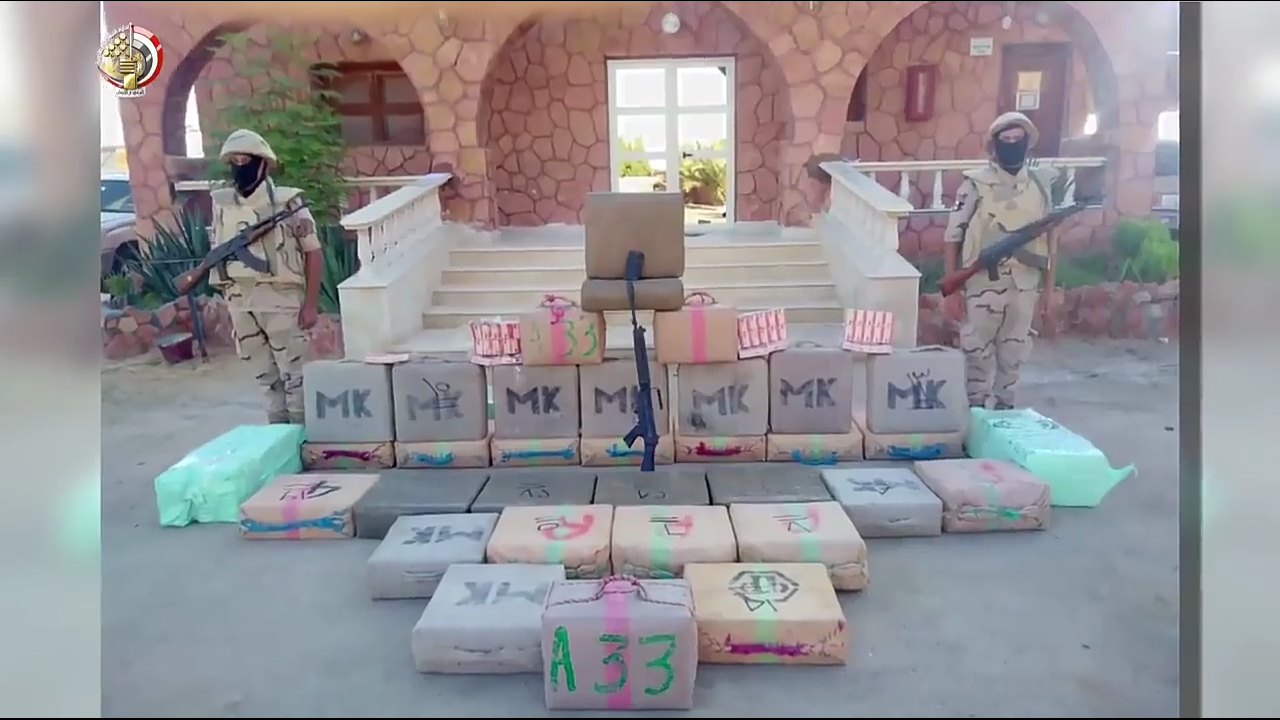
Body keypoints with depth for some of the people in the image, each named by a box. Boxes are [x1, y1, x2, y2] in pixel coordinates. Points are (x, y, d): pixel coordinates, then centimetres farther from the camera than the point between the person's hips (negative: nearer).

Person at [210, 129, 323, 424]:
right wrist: (230, 302, 8)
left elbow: (314, 254, -4)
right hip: (241, 305, 4)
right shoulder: (222, 205, 7)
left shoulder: (287, 201, -5)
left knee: (295, 376, 0)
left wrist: (310, 305, -9)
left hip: (282, 301, -4)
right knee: (266, 379, 12)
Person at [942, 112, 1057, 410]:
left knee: (1013, 353, 12)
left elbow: (1050, 240, 12)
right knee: (977, 352, 1)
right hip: (983, 283, -4)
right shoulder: (976, 184, -7)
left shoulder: (1039, 186, 6)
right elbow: (953, 238, -7)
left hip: (1024, 285, 4)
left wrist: (1050, 287, 10)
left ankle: (1004, 407, 26)